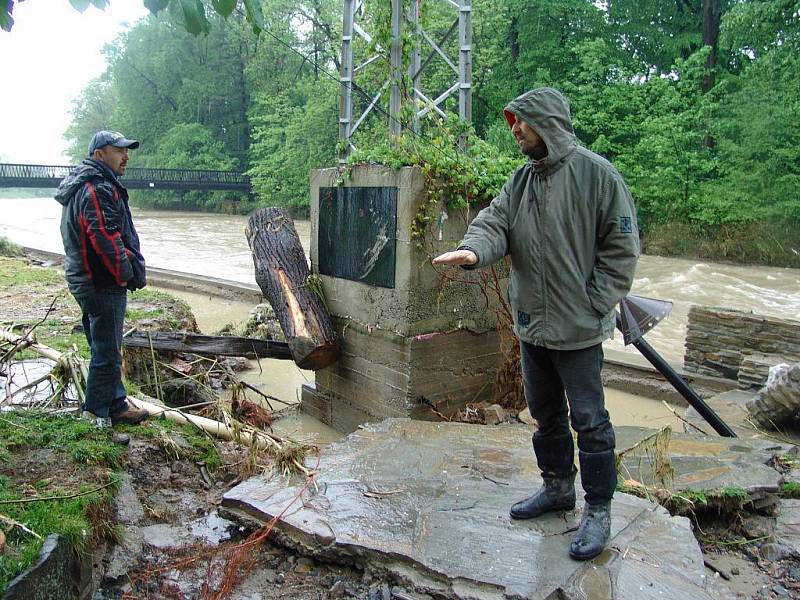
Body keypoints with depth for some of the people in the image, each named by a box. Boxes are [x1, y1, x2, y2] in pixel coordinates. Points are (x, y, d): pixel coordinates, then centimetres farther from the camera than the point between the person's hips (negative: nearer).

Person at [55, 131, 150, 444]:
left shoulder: (82, 185, 18)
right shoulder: (98, 189, -18)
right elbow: (105, 238, -25)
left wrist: (128, 271, 16)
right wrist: (125, 274, -14)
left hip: (87, 280, 11)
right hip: (103, 286, -11)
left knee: (107, 350, 19)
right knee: (107, 356, -3)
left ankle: (116, 406, 32)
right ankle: (96, 420, 6)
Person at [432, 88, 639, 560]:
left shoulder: (595, 172, -11)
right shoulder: (521, 180, 8)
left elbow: (621, 246, -9)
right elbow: (495, 223, -2)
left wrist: (595, 303, -14)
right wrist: (473, 250, -24)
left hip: (578, 327, -7)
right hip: (532, 324, 7)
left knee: (589, 420, 3)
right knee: (546, 414, 19)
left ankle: (599, 511, 20)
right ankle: (558, 487, 39)